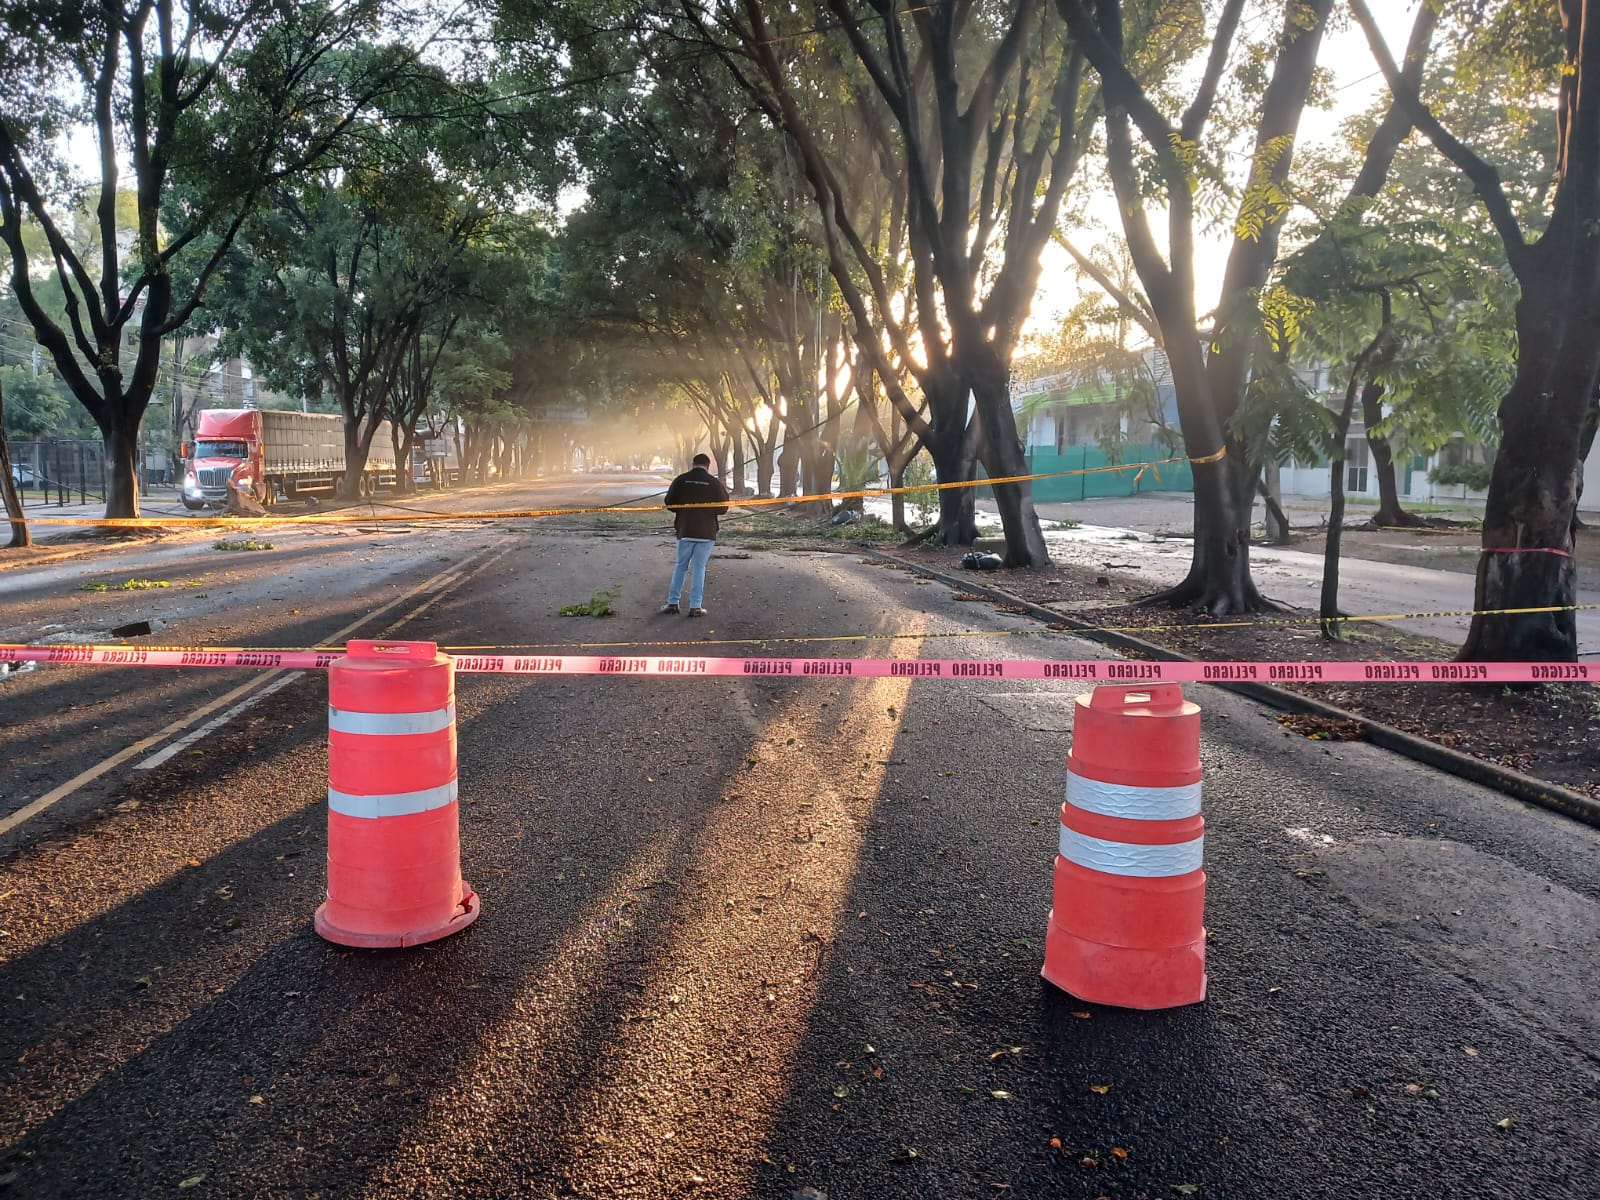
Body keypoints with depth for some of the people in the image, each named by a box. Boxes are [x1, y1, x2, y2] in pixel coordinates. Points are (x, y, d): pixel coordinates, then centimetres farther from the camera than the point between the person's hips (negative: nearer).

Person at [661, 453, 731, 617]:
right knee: (699, 568, 3)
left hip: (685, 531, 1)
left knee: (681, 566, 14)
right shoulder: (714, 482, -6)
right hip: (706, 532, -1)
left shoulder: (681, 480, -3)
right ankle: (695, 606, 2)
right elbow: (723, 507, -3)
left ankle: (673, 602, 13)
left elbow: (669, 503, -1)